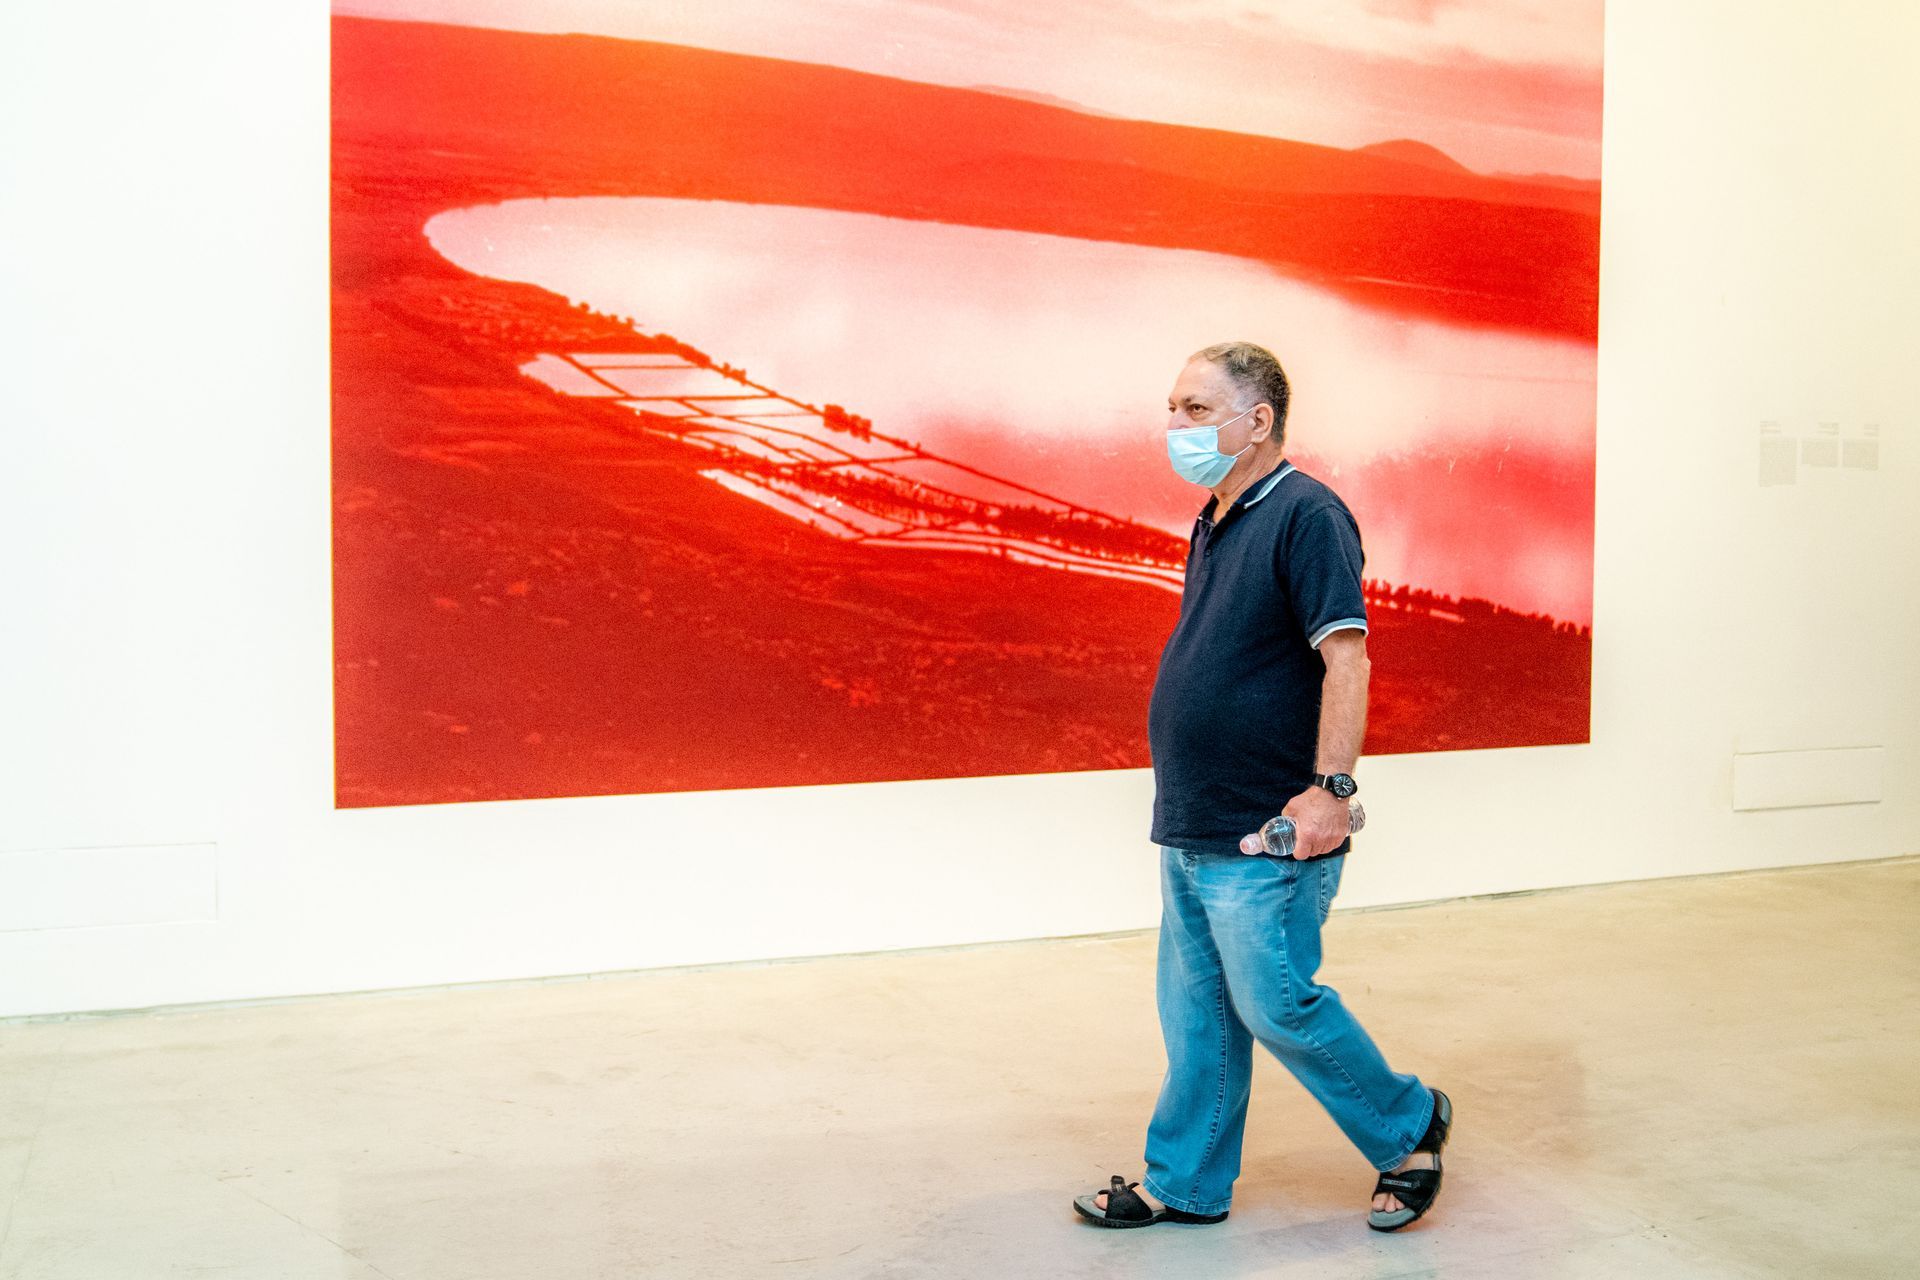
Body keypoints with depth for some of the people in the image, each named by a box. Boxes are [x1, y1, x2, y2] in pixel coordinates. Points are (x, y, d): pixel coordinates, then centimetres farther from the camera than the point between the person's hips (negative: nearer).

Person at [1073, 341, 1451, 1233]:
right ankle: (1184, 1185, 24)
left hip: (1267, 835, -9)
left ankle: (1408, 1125, 19)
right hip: (1191, 828, 9)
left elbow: (1346, 657, -21)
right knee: (1196, 1015, 13)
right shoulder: (1215, 524, 14)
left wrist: (1330, 787, -28)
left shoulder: (1306, 516, -14)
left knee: (1276, 1004, -2)